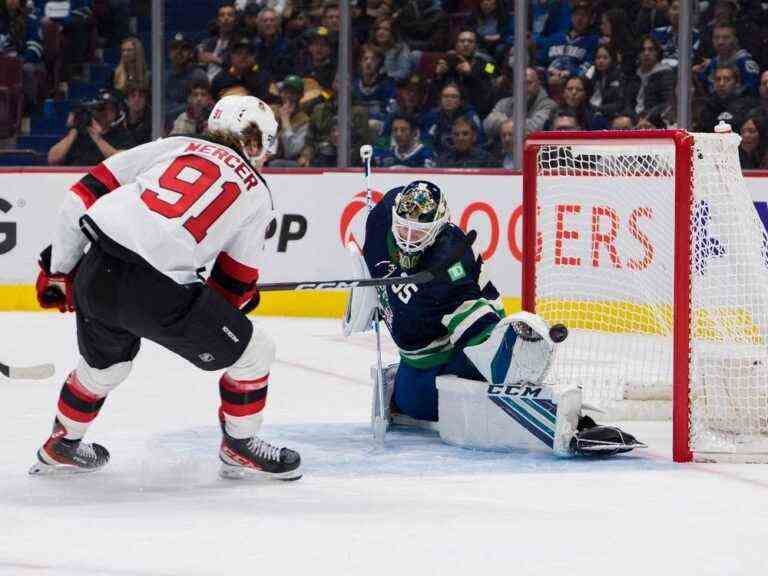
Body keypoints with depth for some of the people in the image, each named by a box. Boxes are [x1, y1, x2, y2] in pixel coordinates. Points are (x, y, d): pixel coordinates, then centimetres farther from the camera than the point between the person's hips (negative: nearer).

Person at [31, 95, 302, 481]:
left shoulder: (177, 145, 19)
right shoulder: (257, 195, 13)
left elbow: (87, 192, 14)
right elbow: (235, 283, 16)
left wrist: (60, 267, 22)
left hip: (94, 272, 5)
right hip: (157, 288, -5)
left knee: (105, 364, 34)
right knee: (253, 352, 16)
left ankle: (62, 446, 51)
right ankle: (239, 449, 30)